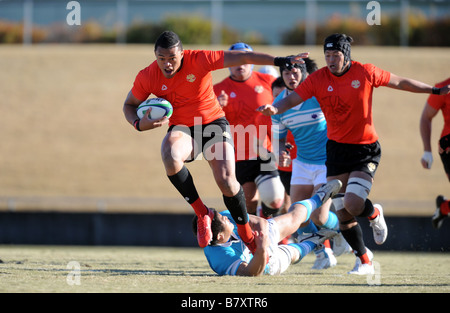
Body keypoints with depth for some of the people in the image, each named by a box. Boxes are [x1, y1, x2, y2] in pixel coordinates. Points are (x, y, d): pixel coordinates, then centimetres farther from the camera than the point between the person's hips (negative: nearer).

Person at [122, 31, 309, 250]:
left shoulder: (199, 60, -19)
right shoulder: (147, 77, -11)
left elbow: (241, 58, -17)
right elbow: (129, 105, 6)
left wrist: (280, 61, -22)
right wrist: (139, 124, -17)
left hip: (213, 122, -1)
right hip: (182, 128, 1)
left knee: (226, 180, -17)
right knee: (170, 156, -35)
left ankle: (247, 235, 8)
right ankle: (202, 213, -17)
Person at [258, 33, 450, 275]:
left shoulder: (365, 73, -7)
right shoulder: (318, 79, -4)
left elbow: (400, 83, 5)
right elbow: (292, 99, -8)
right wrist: (275, 108, -31)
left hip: (366, 148, -3)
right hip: (337, 148, 3)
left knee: (353, 204, -21)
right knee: (342, 215, 0)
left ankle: (374, 214, 16)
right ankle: (364, 261, 18)